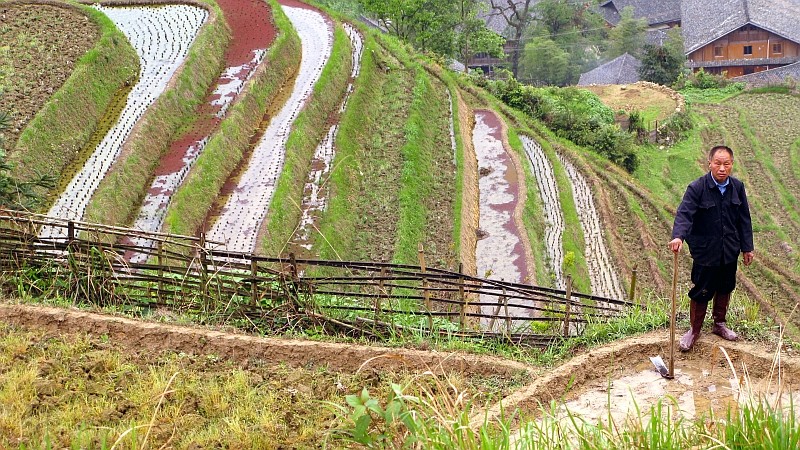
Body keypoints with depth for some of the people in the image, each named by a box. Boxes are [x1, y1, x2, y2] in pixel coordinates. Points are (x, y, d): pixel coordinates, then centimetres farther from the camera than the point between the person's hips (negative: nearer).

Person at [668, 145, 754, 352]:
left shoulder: (737, 187, -1)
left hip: (729, 251, 5)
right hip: (705, 251, -5)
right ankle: (694, 330, 22)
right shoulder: (697, 188, -16)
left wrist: (747, 247, 10)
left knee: (725, 288, 18)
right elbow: (684, 214, -27)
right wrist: (678, 236, -45)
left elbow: (744, 219, 7)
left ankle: (719, 324, 39)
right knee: (702, 292, 4)